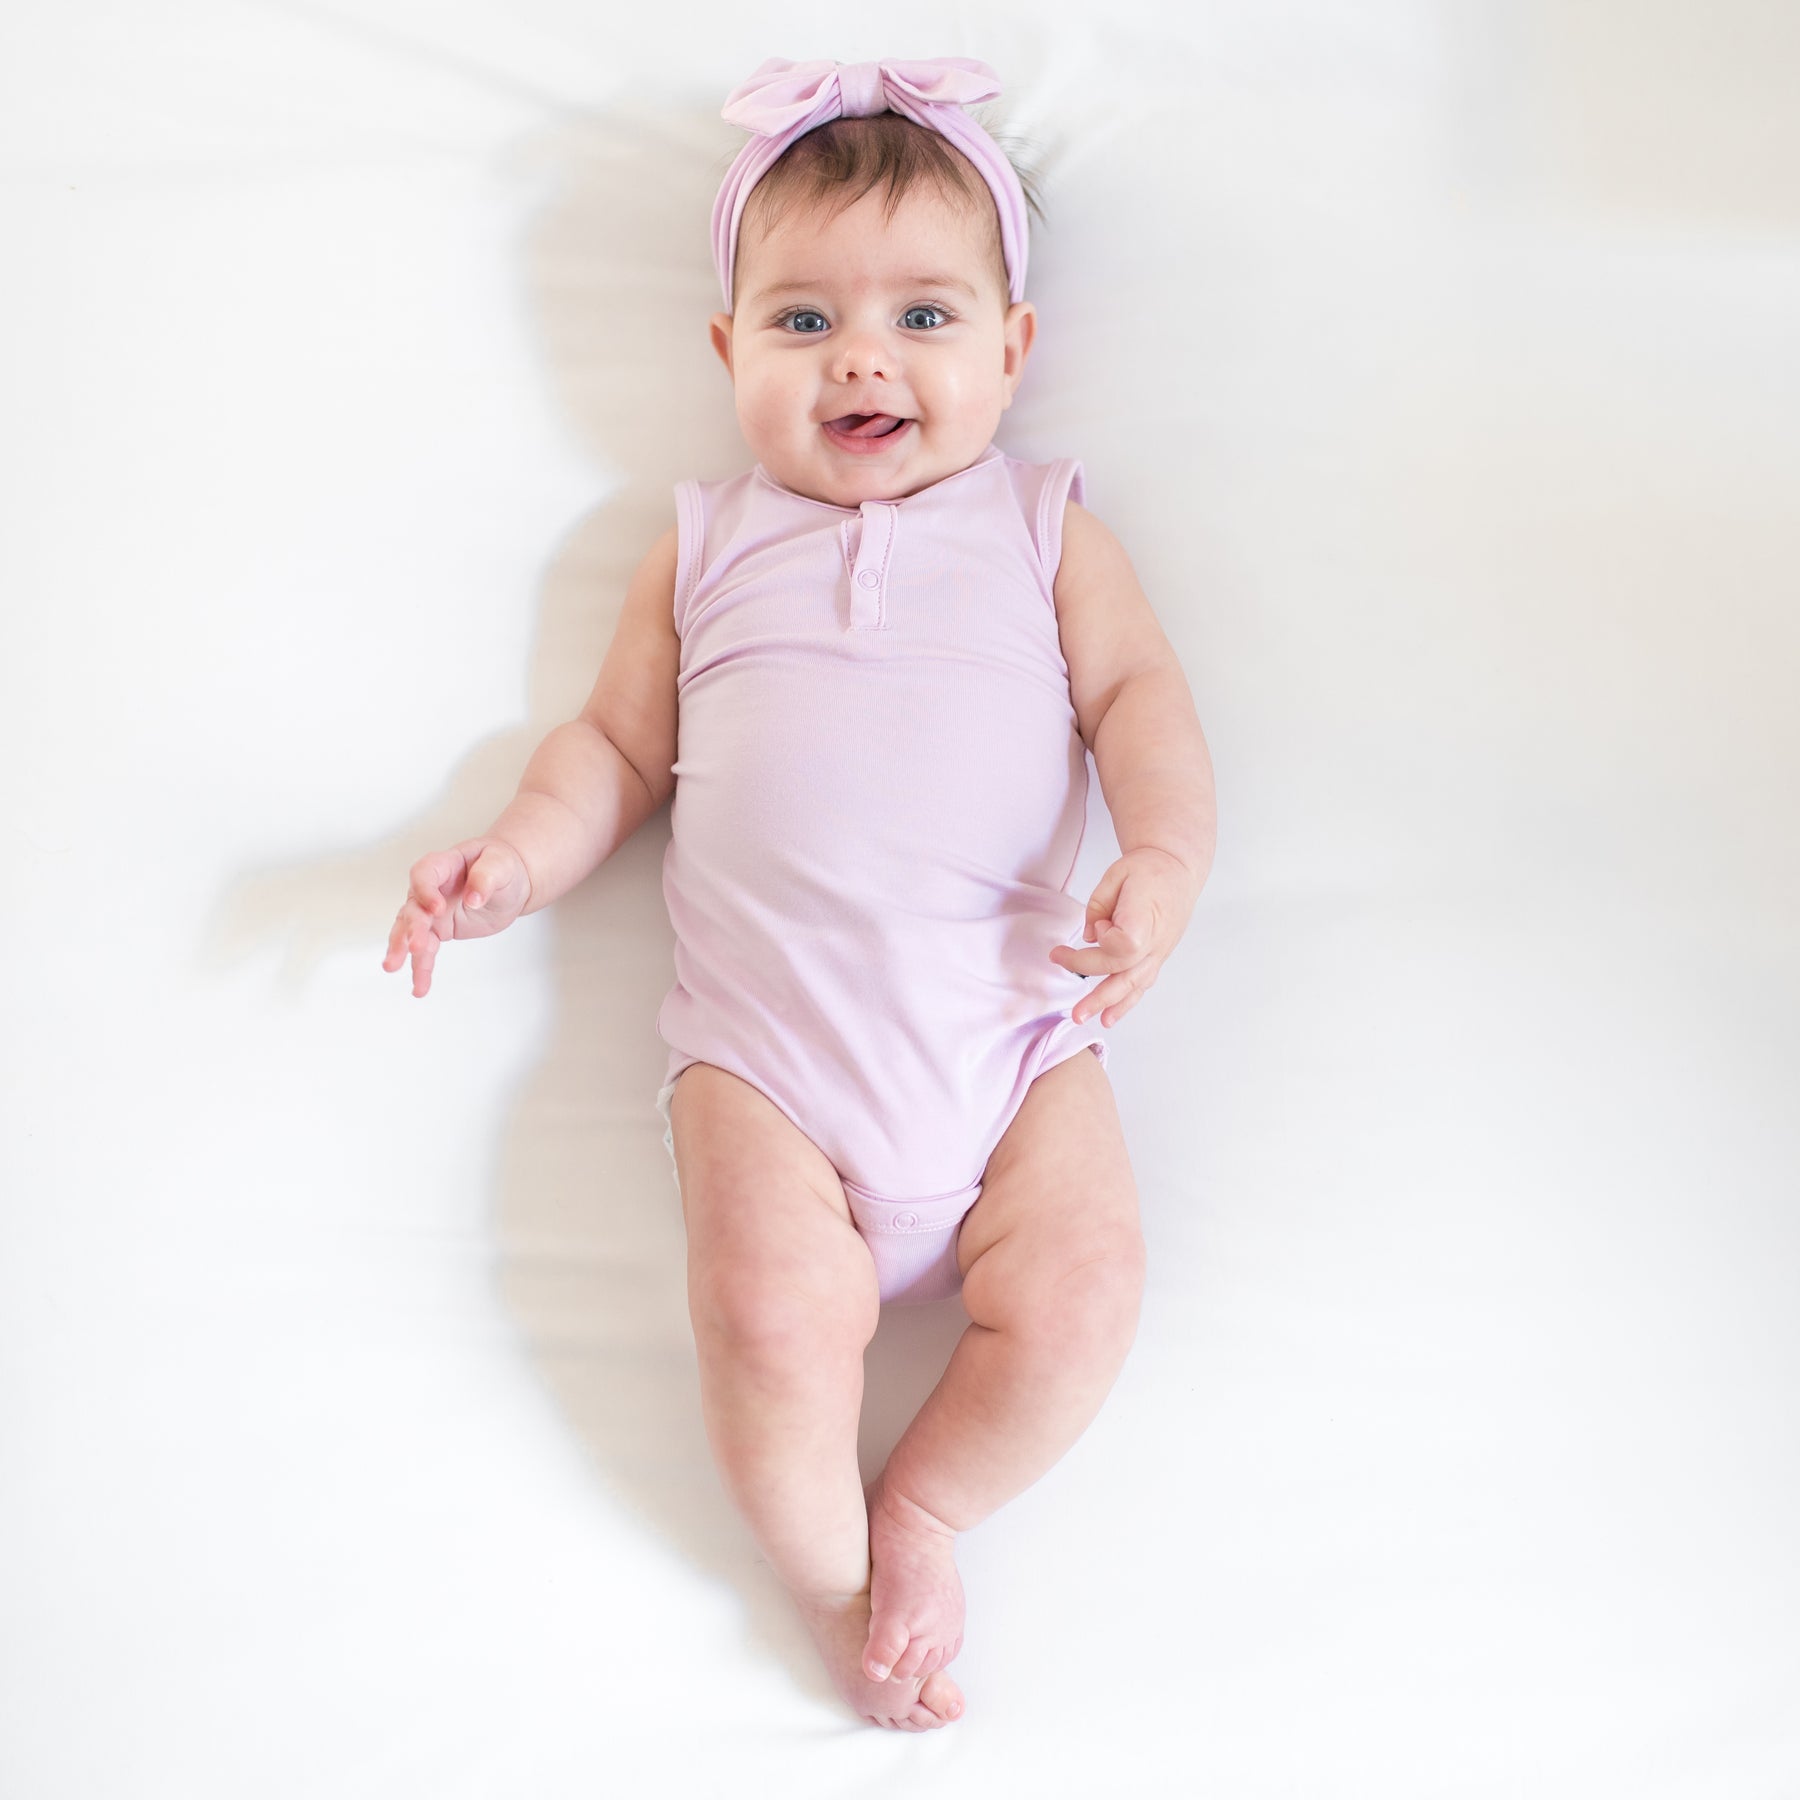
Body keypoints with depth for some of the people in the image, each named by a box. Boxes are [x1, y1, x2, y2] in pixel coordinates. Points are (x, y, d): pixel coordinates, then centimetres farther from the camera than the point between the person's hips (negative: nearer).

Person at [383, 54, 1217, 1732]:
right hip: (766, 1040, 0)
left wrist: (1164, 859, -12)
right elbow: (618, 745, 20)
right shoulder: (708, 545, 17)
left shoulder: (1041, 527, 15)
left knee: (1077, 1296, -17)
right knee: (778, 1324, -21)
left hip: (1008, 1025, 1)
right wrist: (518, 856, 2)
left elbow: (1141, 698, 7)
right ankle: (830, 1576, 8)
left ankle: (923, 1506, 11)